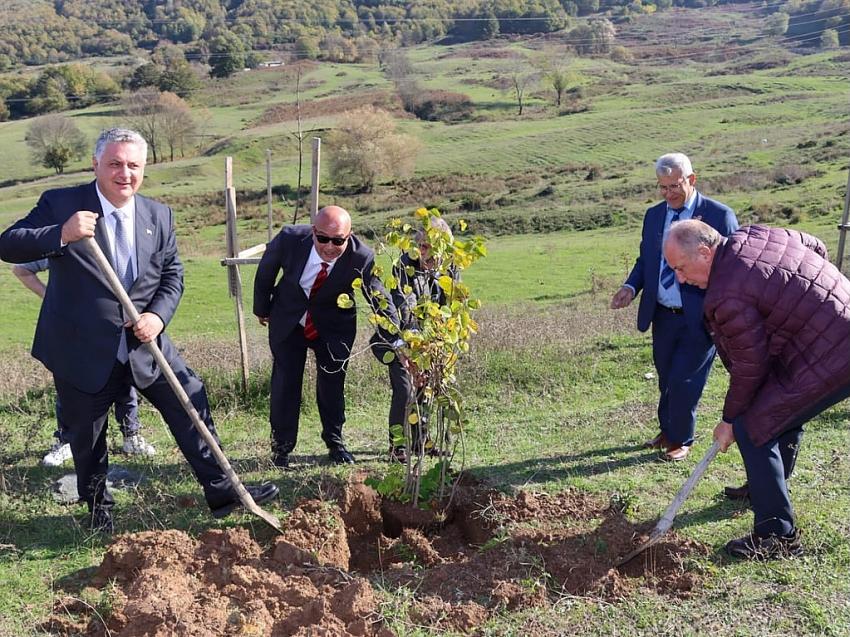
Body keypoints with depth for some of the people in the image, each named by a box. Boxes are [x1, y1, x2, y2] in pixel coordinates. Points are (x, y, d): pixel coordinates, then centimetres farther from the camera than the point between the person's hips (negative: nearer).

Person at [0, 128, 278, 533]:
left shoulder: (159, 215, 4)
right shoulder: (60, 204, -9)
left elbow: (173, 274, 8)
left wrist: (158, 315, -11)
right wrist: (61, 234, -33)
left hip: (145, 345, 3)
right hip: (82, 351, -3)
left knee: (192, 406, 2)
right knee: (87, 433, 12)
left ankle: (221, 492, 16)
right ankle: (98, 507, 36)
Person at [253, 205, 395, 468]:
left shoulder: (361, 257, -28)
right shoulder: (290, 239, -27)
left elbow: (380, 298, -18)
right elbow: (265, 272, -6)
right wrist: (262, 309, 8)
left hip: (334, 326, 0)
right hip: (288, 322, 0)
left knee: (332, 384, 6)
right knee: (285, 383, 3)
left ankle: (335, 443, 27)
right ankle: (281, 448, 20)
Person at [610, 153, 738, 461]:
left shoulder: (719, 215, -9)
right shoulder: (653, 215, 7)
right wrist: (631, 287, -6)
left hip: (699, 318, -5)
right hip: (663, 316, 5)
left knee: (684, 382, 0)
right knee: (666, 380, 18)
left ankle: (681, 440, 21)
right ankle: (667, 431, 38)